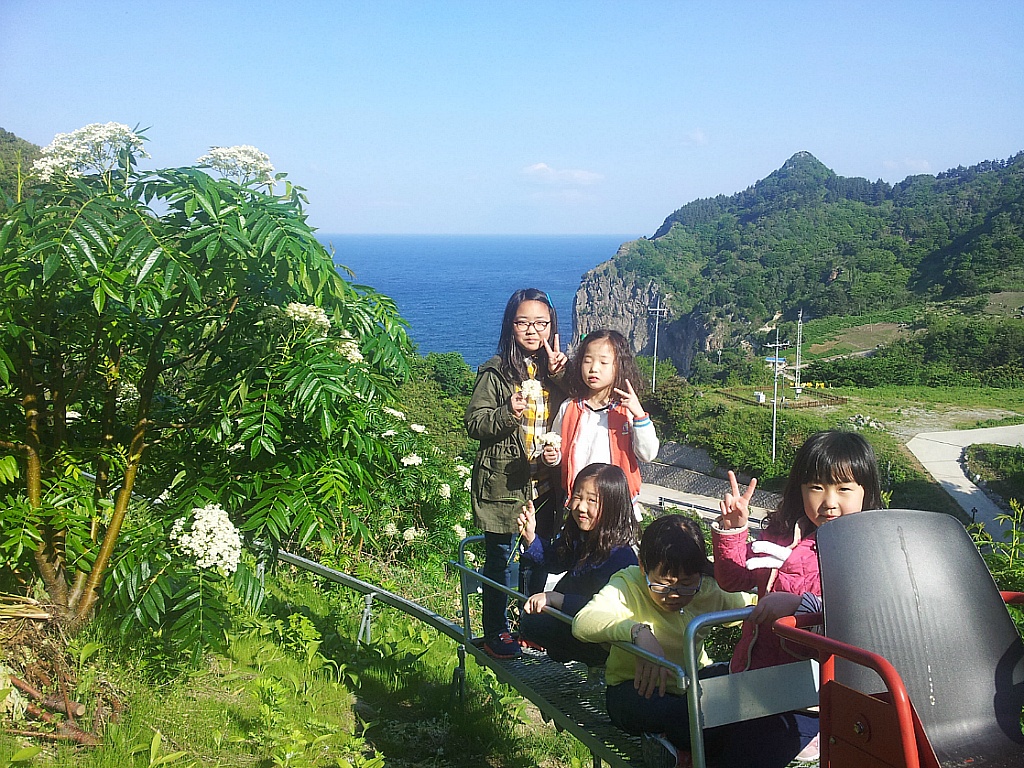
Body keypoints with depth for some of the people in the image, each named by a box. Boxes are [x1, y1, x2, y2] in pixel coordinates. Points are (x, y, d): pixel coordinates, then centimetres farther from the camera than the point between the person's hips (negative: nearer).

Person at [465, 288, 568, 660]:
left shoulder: (554, 369, 7)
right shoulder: (495, 372, -7)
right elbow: (474, 423, -9)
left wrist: (559, 378, -6)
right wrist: (509, 415, -27)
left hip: (545, 485, 4)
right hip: (504, 484, -4)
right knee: (500, 559, 7)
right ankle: (496, 632, 21)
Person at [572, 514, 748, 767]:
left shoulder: (711, 590, -5)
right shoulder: (628, 584, -19)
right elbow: (583, 623, -35)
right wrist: (638, 631, -51)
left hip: (692, 686, 5)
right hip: (637, 690, -5)